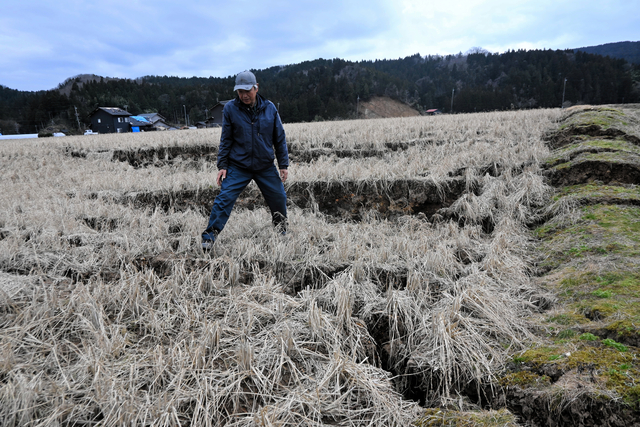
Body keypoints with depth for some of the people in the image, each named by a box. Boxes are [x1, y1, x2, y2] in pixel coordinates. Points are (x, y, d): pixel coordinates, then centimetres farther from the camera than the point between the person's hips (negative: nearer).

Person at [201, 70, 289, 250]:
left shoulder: (269, 108, -1)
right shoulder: (230, 109, -4)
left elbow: (279, 138, 5)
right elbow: (226, 140, 0)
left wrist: (284, 164, 3)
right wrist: (222, 165, -4)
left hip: (266, 166, 2)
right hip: (238, 166, -2)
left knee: (279, 198, 11)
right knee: (224, 198, -11)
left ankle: (282, 230, 38)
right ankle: (209, 237, -1)